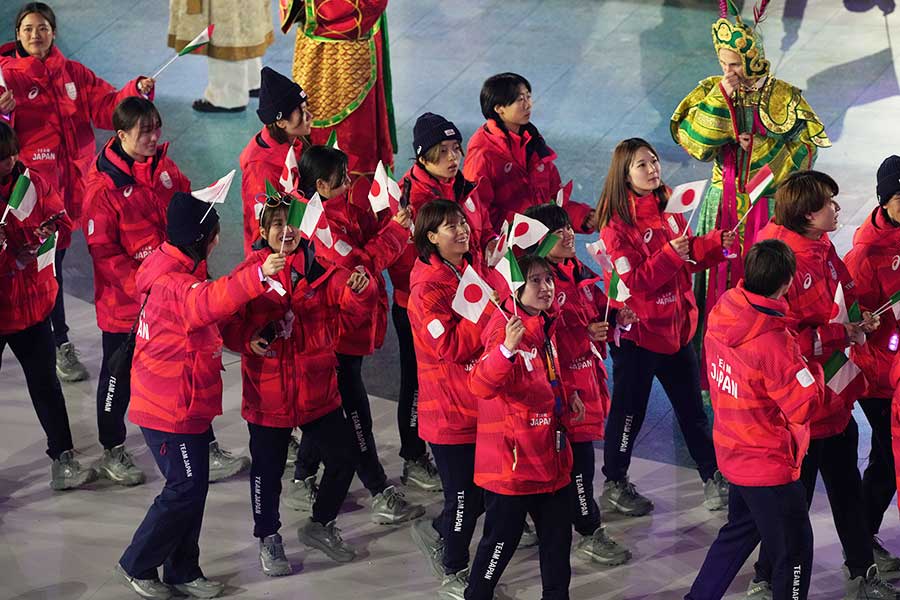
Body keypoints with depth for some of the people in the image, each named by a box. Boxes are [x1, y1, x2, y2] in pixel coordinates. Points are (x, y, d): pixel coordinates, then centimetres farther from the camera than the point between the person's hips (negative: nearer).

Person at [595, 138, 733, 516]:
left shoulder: (669, 209, 6)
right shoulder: (617, 224, -15)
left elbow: (690, 258, 13)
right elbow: (633, 280, -21)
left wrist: (717, 244, -3)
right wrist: (669, 254, -30)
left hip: (676, 325, 6)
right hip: (637, 331, -6)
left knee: (691, 405, 14)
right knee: (629, 410, 6)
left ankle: (713, 477, 24)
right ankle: (614, 485, 21)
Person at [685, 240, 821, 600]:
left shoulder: (721, 314, -7)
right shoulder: (774, 343, -29)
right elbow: (806, 406, -25)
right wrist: (813, 367, -8)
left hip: (734, 453, 8)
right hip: (769, 463, -8)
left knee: (740, 529, 27)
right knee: (793, 548, 8)